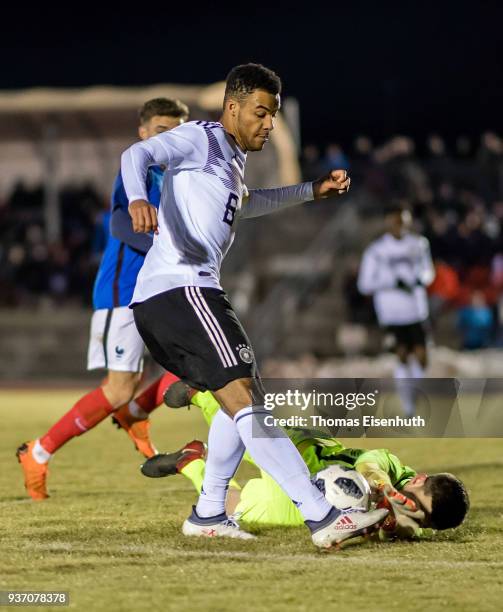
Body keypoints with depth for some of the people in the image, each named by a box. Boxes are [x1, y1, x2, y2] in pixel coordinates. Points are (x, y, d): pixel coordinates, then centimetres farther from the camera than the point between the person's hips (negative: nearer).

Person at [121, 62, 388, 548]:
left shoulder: (231, 162, 27)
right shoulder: (200, 139, -1)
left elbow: (243, 204, 50)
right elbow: (138, 154, -19)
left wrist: (312, 192, 46)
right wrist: (138, 199, -40)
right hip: (181, 288, -11)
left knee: (242, 400, 20)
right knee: (244, 399, -18)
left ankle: (208, 513, 22)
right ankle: (321, 516, -27)